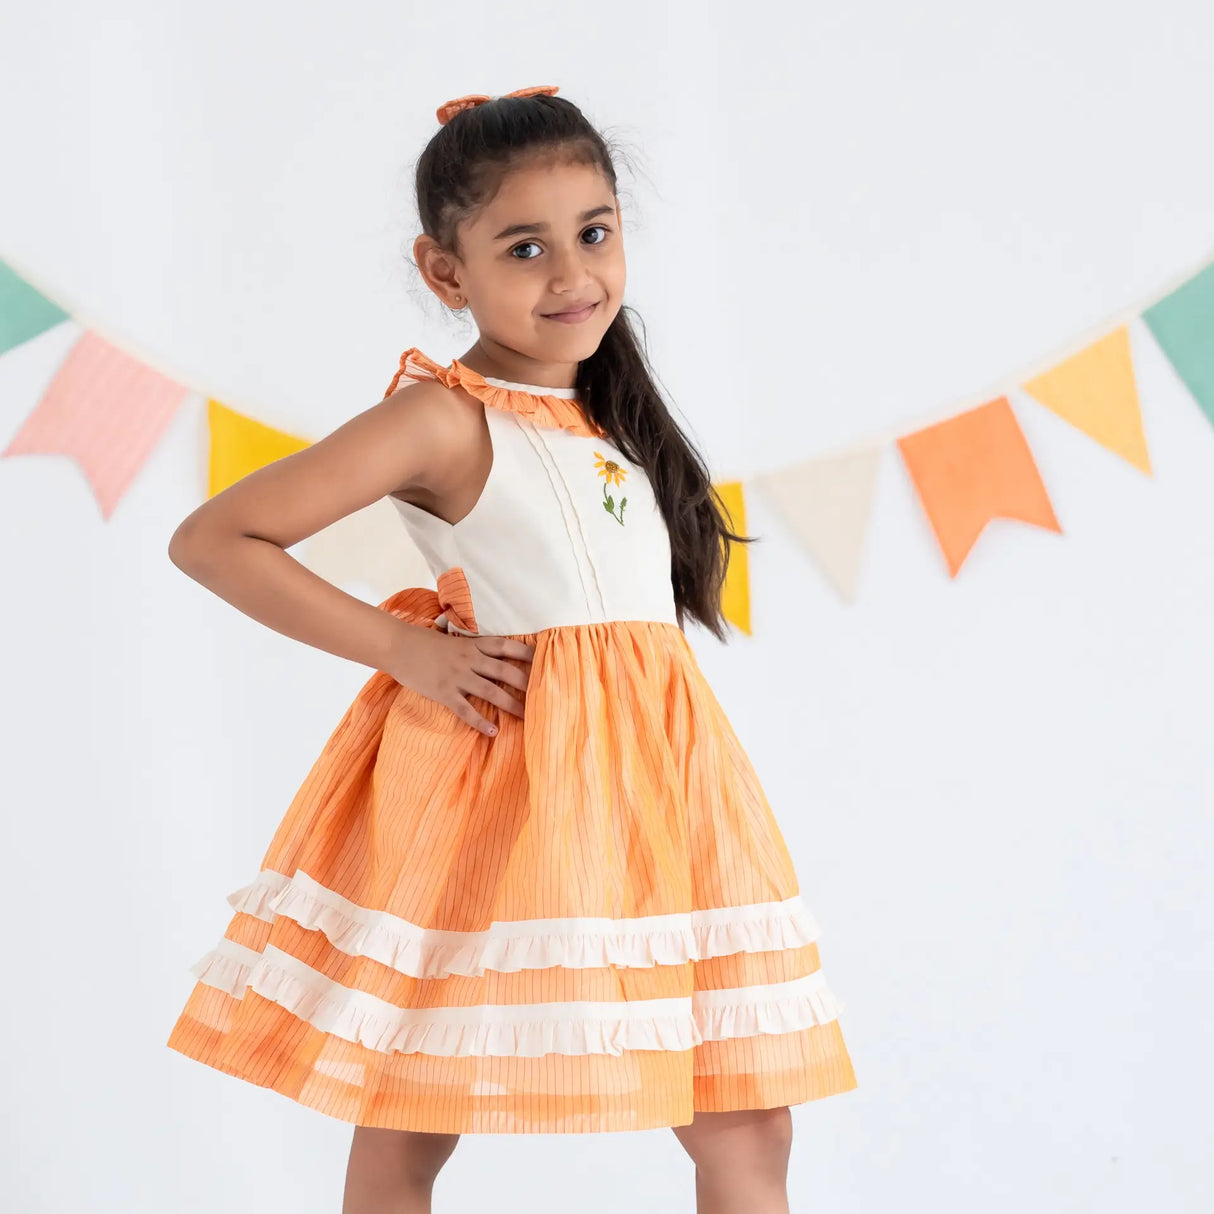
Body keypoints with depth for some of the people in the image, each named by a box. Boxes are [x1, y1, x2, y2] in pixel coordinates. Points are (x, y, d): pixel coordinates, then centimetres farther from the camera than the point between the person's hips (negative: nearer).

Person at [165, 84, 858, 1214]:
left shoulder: (611, 414, 11)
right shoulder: (444, 419, -9)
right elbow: (209, 540, -14)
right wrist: (405, 649, -14)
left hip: (649, 771, 6)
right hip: (496, 772, -6)